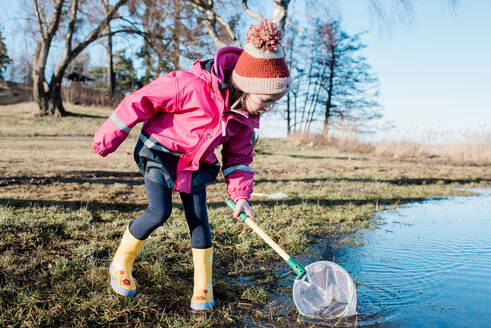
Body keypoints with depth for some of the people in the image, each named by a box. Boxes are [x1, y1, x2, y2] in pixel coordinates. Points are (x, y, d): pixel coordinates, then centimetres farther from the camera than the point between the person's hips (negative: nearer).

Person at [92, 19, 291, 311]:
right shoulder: (194, 87, -33)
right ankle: (121, 263, 10)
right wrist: (109, 137, -17)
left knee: (199, 219, 1)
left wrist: (240, 194, -11)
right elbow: (142, 101, -24)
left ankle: (203, 287, 13)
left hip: (196, 165, 6)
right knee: (160, 211, -16)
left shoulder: (245, 117, -9)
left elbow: (239, 157, 2)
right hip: (160, 152, -5)